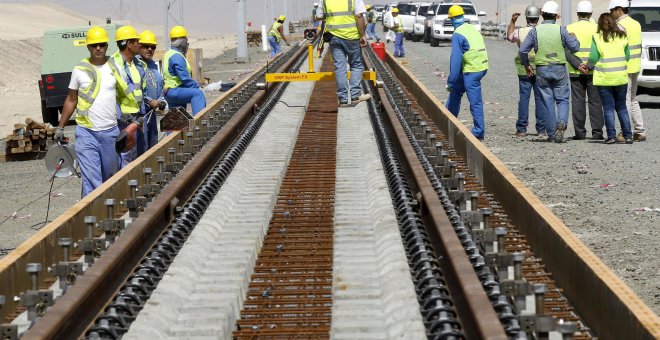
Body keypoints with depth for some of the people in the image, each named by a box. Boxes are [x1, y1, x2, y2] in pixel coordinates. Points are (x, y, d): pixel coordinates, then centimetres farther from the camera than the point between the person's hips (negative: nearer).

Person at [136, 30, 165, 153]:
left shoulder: (153, 65, 17)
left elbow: (159, 86, 26)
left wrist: (161, 100, 8)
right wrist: (149, 101, -16)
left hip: (152, 111, 9)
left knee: (153, 146, 15)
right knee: (141, 148, -11)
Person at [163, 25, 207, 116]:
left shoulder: (168, 54, 19)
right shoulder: (177, 57, -14)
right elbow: (185, 79, -21)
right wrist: (198, 87, -13)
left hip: (169, 92, 11)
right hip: (174, 91, -11)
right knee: (198, 93, -27)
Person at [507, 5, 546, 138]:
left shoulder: (520, 32, -4)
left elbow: (509, 36, 16)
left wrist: (512, 21, 24)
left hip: (524, 71, 0)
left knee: (524, 98, 5)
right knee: (540, 99, 4)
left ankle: (521, 129, 6)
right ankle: (541, 130, 4)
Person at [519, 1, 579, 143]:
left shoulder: (535, 31, -1)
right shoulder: (560, 30, -5)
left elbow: (523, 50, -3)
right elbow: (574, 47, -3)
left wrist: (526, 65, 12)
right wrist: (573, 38, 18)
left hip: (542, 70, 1)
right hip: (559, 69, -1)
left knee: (548, 102, 7)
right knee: (562, 99, 7)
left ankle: (551, 134, 9)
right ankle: (561, 124, -18)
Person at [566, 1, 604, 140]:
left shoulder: (569, 28, 0)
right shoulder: (596, 28, -2)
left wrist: (579, 65, -11)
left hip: (576, 72, 0)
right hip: (593, 71, 0)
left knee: (578, 102, 4)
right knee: (595, 102, 5)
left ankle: (579, 132, 3)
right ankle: (597, 132, 2)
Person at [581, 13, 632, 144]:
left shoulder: (597, 37, -5)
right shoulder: (622, 36, 4)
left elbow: (593, 58, -8)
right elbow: (627, 57, 6)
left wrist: (588, 67, 11)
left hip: (604, 78, -3)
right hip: (621, 77, 3)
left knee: (608, 108, 3)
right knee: (622, 107, 12)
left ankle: (611, 135, -3)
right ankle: (628, 136, 9)